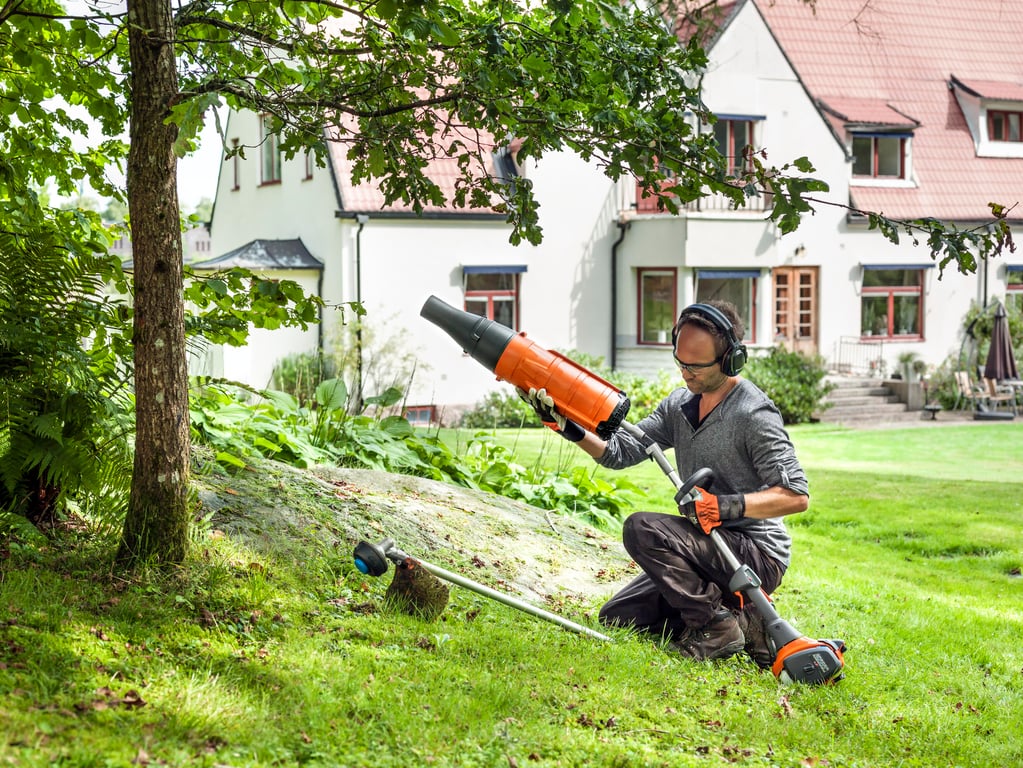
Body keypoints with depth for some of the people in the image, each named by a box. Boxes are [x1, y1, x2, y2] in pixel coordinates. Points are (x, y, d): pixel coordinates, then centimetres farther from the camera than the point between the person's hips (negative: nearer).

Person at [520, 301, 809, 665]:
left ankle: (718, 626, -16)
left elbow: (797, 495, -19)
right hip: (713, 549, 9)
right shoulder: (680, 403, 7)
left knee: (642, 529, -26)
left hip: (758, 555, -9)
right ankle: (737, 617, 5)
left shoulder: (754, 415, -17)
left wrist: (730, 505, -30)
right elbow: (622, 451, 3)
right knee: (616, 617, 8)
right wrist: (569, 427, -11)